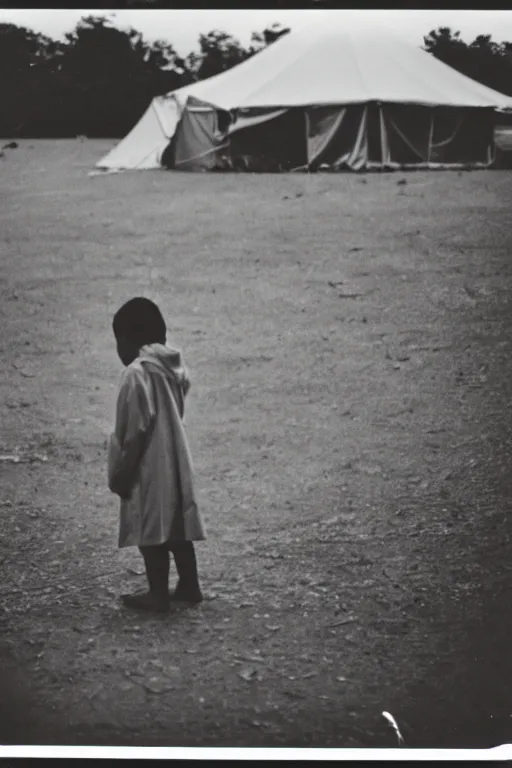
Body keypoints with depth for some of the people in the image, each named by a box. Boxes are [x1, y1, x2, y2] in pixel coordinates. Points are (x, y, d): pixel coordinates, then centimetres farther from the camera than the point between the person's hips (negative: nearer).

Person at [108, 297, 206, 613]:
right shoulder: (174, 366, 7)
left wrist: (123, 471, -13)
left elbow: (137, 428, -20)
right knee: (176, 523, 16)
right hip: (175, 458, 8)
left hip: (149, 465, -8)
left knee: (150, 527, 1)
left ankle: (158, 594, 7)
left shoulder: (138, 372, -18)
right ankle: (189, 586, 23)